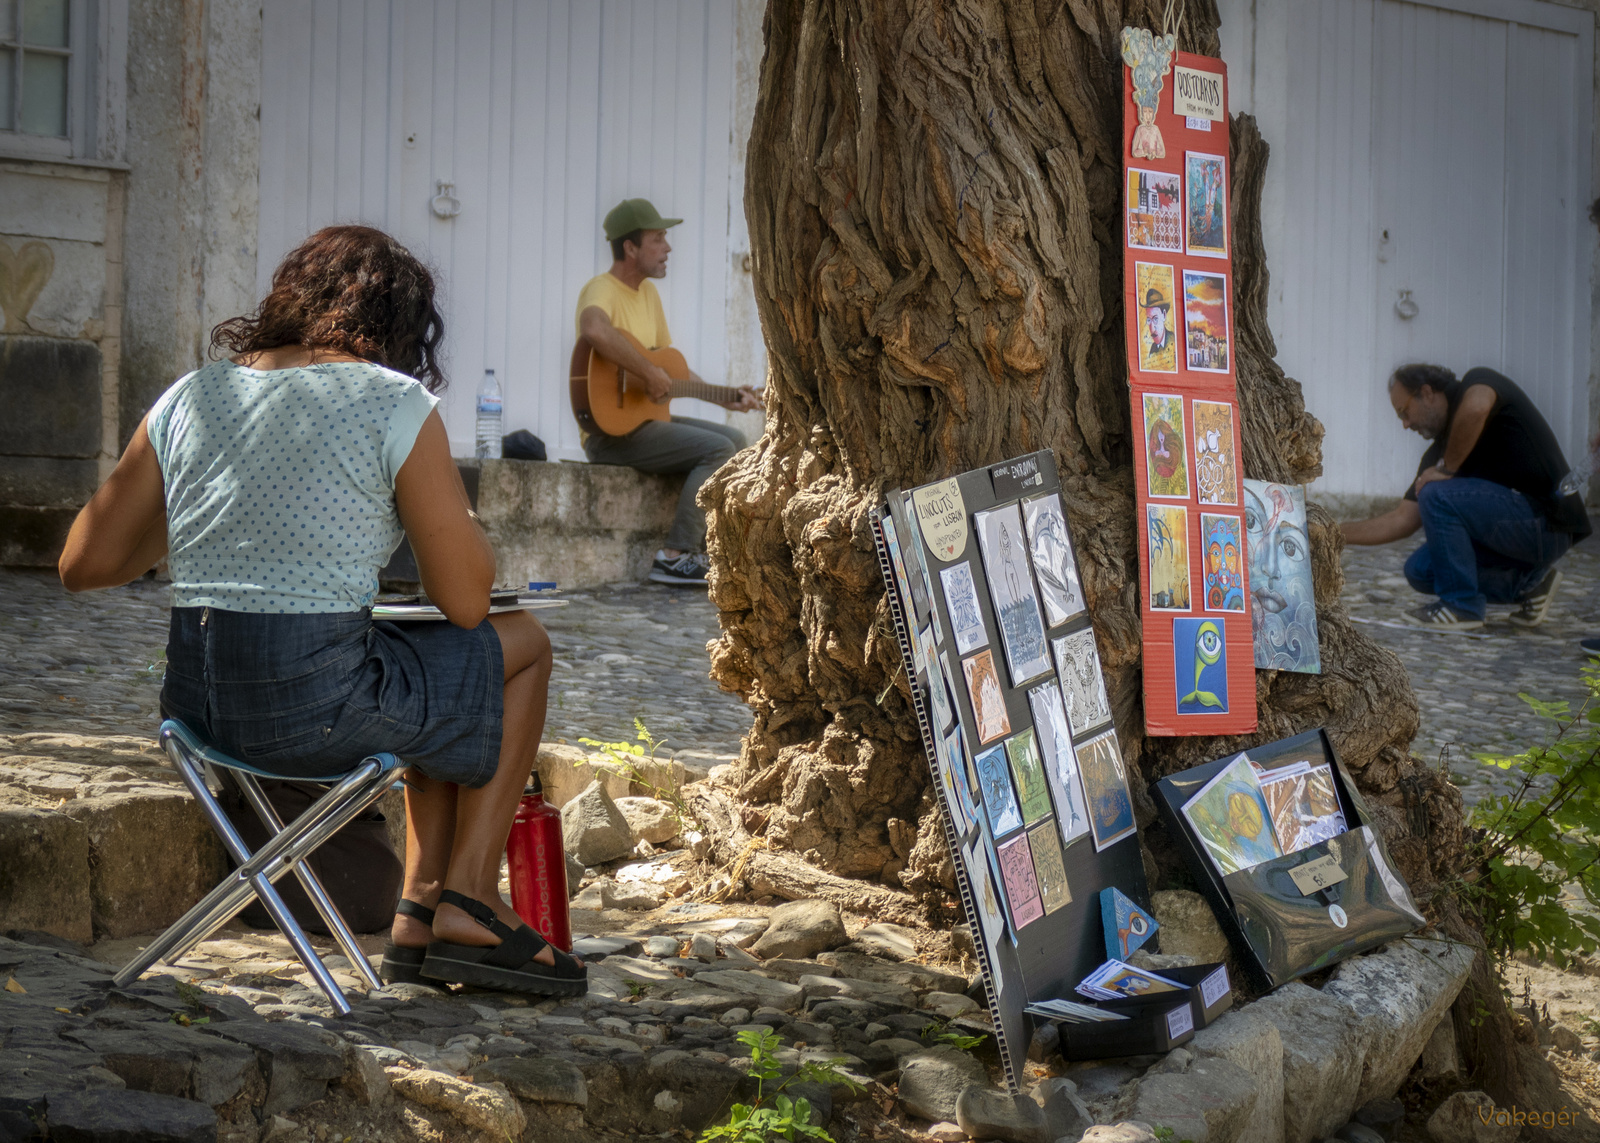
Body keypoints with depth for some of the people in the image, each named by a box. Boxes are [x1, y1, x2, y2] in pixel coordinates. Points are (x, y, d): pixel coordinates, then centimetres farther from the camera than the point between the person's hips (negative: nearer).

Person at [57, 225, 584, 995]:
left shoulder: (189, 398, 9)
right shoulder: (396, 405, -6)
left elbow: (84, 564, 9)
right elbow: (464, 601, -5)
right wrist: (460, 523, 17)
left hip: (196, 701, 7)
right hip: (317, 707, -7)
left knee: (450, 682, 32)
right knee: (521, 646, 23)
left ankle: (422, 915, 30)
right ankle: (468, 906, 21)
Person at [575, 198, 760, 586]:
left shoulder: (647, 292, 16)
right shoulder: (602, 289, -15)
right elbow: (594, 330, -41)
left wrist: (725, 398, 15)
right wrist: (651, 373, -33)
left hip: (644, 418, 10)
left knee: (734, 439, 11)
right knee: (718, 449, -19)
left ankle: (705, 550, 8)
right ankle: (676, 556, -17)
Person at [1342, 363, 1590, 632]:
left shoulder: (1478, 381, -6)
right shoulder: (1440, 451, 13)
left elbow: (1476, 408, -33)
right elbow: (1403, 520, 12)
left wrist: (1448, 468, -20)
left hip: (1547, 523, -9)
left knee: (1437, 495, -21)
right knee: (1420, 570, 5)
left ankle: (1461, 606, -8)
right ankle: (1526, 581, 13)